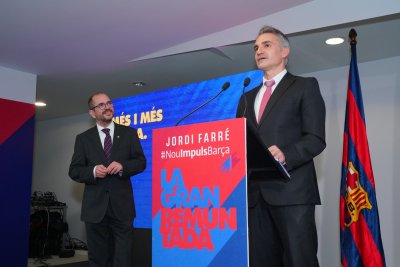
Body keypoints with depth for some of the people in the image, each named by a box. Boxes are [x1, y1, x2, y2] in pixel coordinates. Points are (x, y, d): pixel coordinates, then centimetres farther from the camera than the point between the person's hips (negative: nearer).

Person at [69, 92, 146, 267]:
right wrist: (93, 171, -16)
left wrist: (123, 166, -16)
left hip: (122, 205, -1)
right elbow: (74, 171, 4)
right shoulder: (83, 138, 7)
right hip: (95, 206, 1)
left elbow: (141, 162, 4)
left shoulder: (129, 133, 7)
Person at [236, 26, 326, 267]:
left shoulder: (305, 86, 7)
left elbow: (316, 139, -4)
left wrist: (285, 155, -22)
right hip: (255, 192, 5)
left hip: (291, 190, -5)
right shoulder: (248, 97, 24)